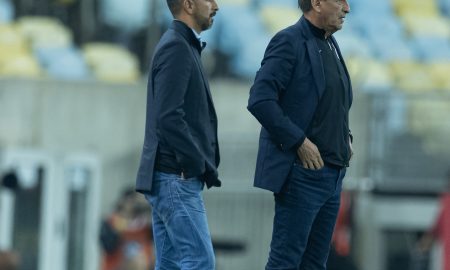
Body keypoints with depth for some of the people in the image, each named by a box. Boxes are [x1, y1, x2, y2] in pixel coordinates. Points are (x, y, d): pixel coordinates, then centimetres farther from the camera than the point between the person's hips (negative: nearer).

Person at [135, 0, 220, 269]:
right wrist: (202, 165, -16)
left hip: (172, 176, 10)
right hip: (178, 177, -10)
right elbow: (169, 118, -22)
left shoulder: (183, 46, 18)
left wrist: (205, 164, 10)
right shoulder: (176, 47, -13)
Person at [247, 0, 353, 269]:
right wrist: (299, 141, -18)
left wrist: (346, 136, 11)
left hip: (331, 173, 8)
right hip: (302, 173, -8)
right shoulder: (289, 42, -11)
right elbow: (260, 100, -19)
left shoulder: (331, 45, 15)